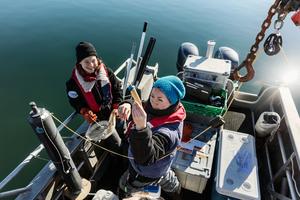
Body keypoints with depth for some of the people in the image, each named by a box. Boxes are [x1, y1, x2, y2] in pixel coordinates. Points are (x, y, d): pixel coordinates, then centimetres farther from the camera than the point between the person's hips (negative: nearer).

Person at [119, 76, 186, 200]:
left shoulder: (169, 130, -46)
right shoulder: (155, 109, -21)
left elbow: (146, 158, -58)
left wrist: (141, 127, -70)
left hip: (147, 172, -6)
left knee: (125, 186, 25)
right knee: (168, 181, 37)